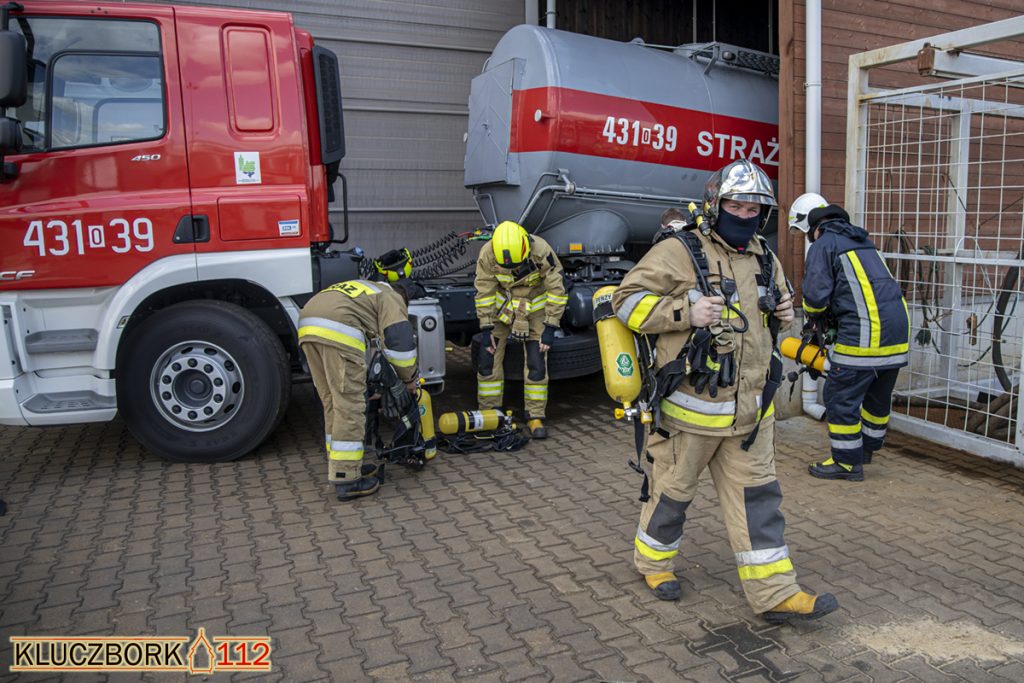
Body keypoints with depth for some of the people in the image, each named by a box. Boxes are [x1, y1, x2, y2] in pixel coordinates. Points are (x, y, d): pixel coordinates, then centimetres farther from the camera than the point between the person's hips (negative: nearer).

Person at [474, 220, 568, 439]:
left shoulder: (541, 252, -30)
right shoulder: (487, 255, -25)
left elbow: (556, 290, -20)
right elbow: (484, 293, -12)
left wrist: (550, 327, -19)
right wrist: (486, 328, -12)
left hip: (535, 307, -1)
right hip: (501, 306, 1)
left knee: (536, 364, -6)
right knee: (489, 360, -2)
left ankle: (535, 417, 6)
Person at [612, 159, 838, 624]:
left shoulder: (764, 258, 12)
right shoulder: (680, 252, -11)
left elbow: (777, 300, 29)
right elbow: (627, 299, -12)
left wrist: (785, 313, 4)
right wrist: (685, 312, -23)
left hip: (752, 409, 6)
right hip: (693, 406, -6)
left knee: (757, 496, 9)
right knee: (673, 488, 11)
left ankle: (774, 593, 17)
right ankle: (653, 560, 35)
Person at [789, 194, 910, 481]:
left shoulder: (823, 245, -4)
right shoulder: (860, 240, 23)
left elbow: (816, 294, -12)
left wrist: (816, 319, 10)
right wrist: (830, 318, 22)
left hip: (864, 332, -9)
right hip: (899, 327, 9)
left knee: (841, 396, 2)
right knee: (879, 394, 21)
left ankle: (848, 462, 9)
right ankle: (868, 447, 38)